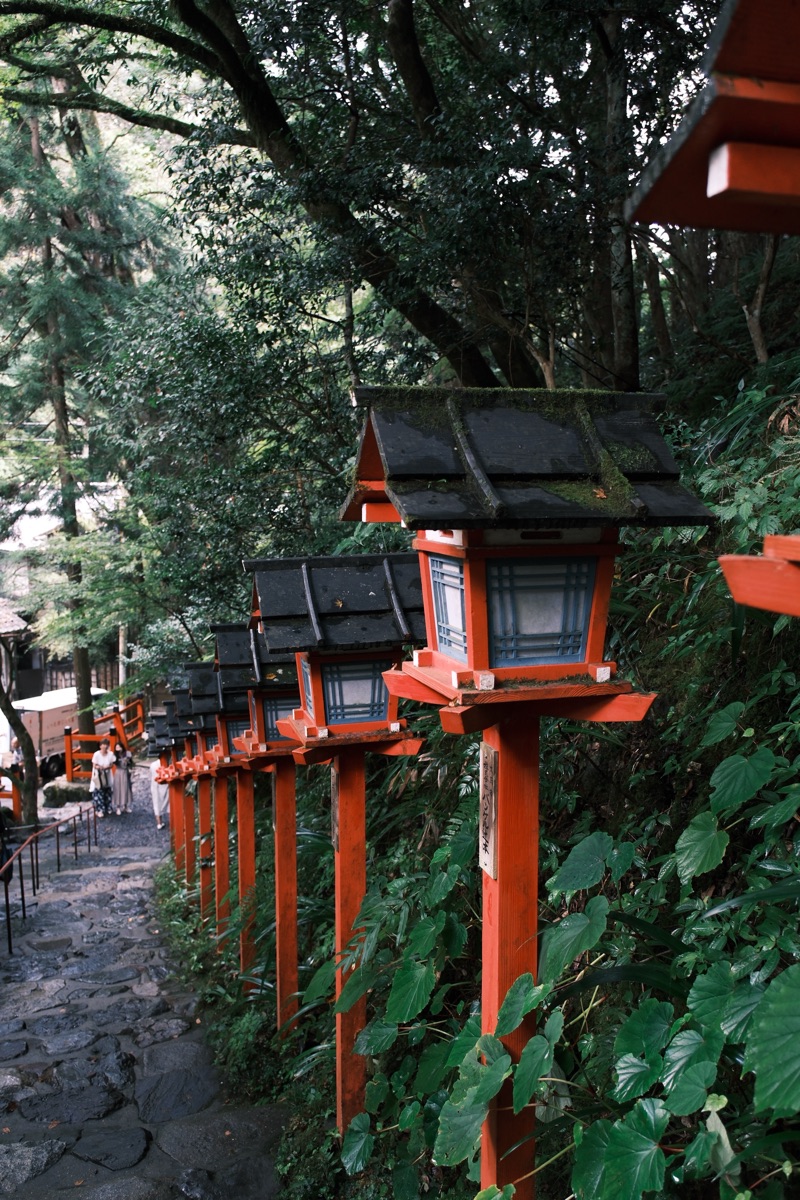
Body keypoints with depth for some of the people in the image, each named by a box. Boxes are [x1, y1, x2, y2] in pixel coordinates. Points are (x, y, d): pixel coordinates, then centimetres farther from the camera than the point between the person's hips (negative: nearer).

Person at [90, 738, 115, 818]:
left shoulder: (110, 754, -8)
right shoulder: (96, 754, -17)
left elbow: (111, 765, -2)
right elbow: (94, 766, -12)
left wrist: (106, 767, -22)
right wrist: (98, 767, -34)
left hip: (107, 776, 4)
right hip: (98, 776, -3)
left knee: (107, 793, 11)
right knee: (98, 793, -8)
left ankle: (107, 809, 24)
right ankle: (99, 810, -2)